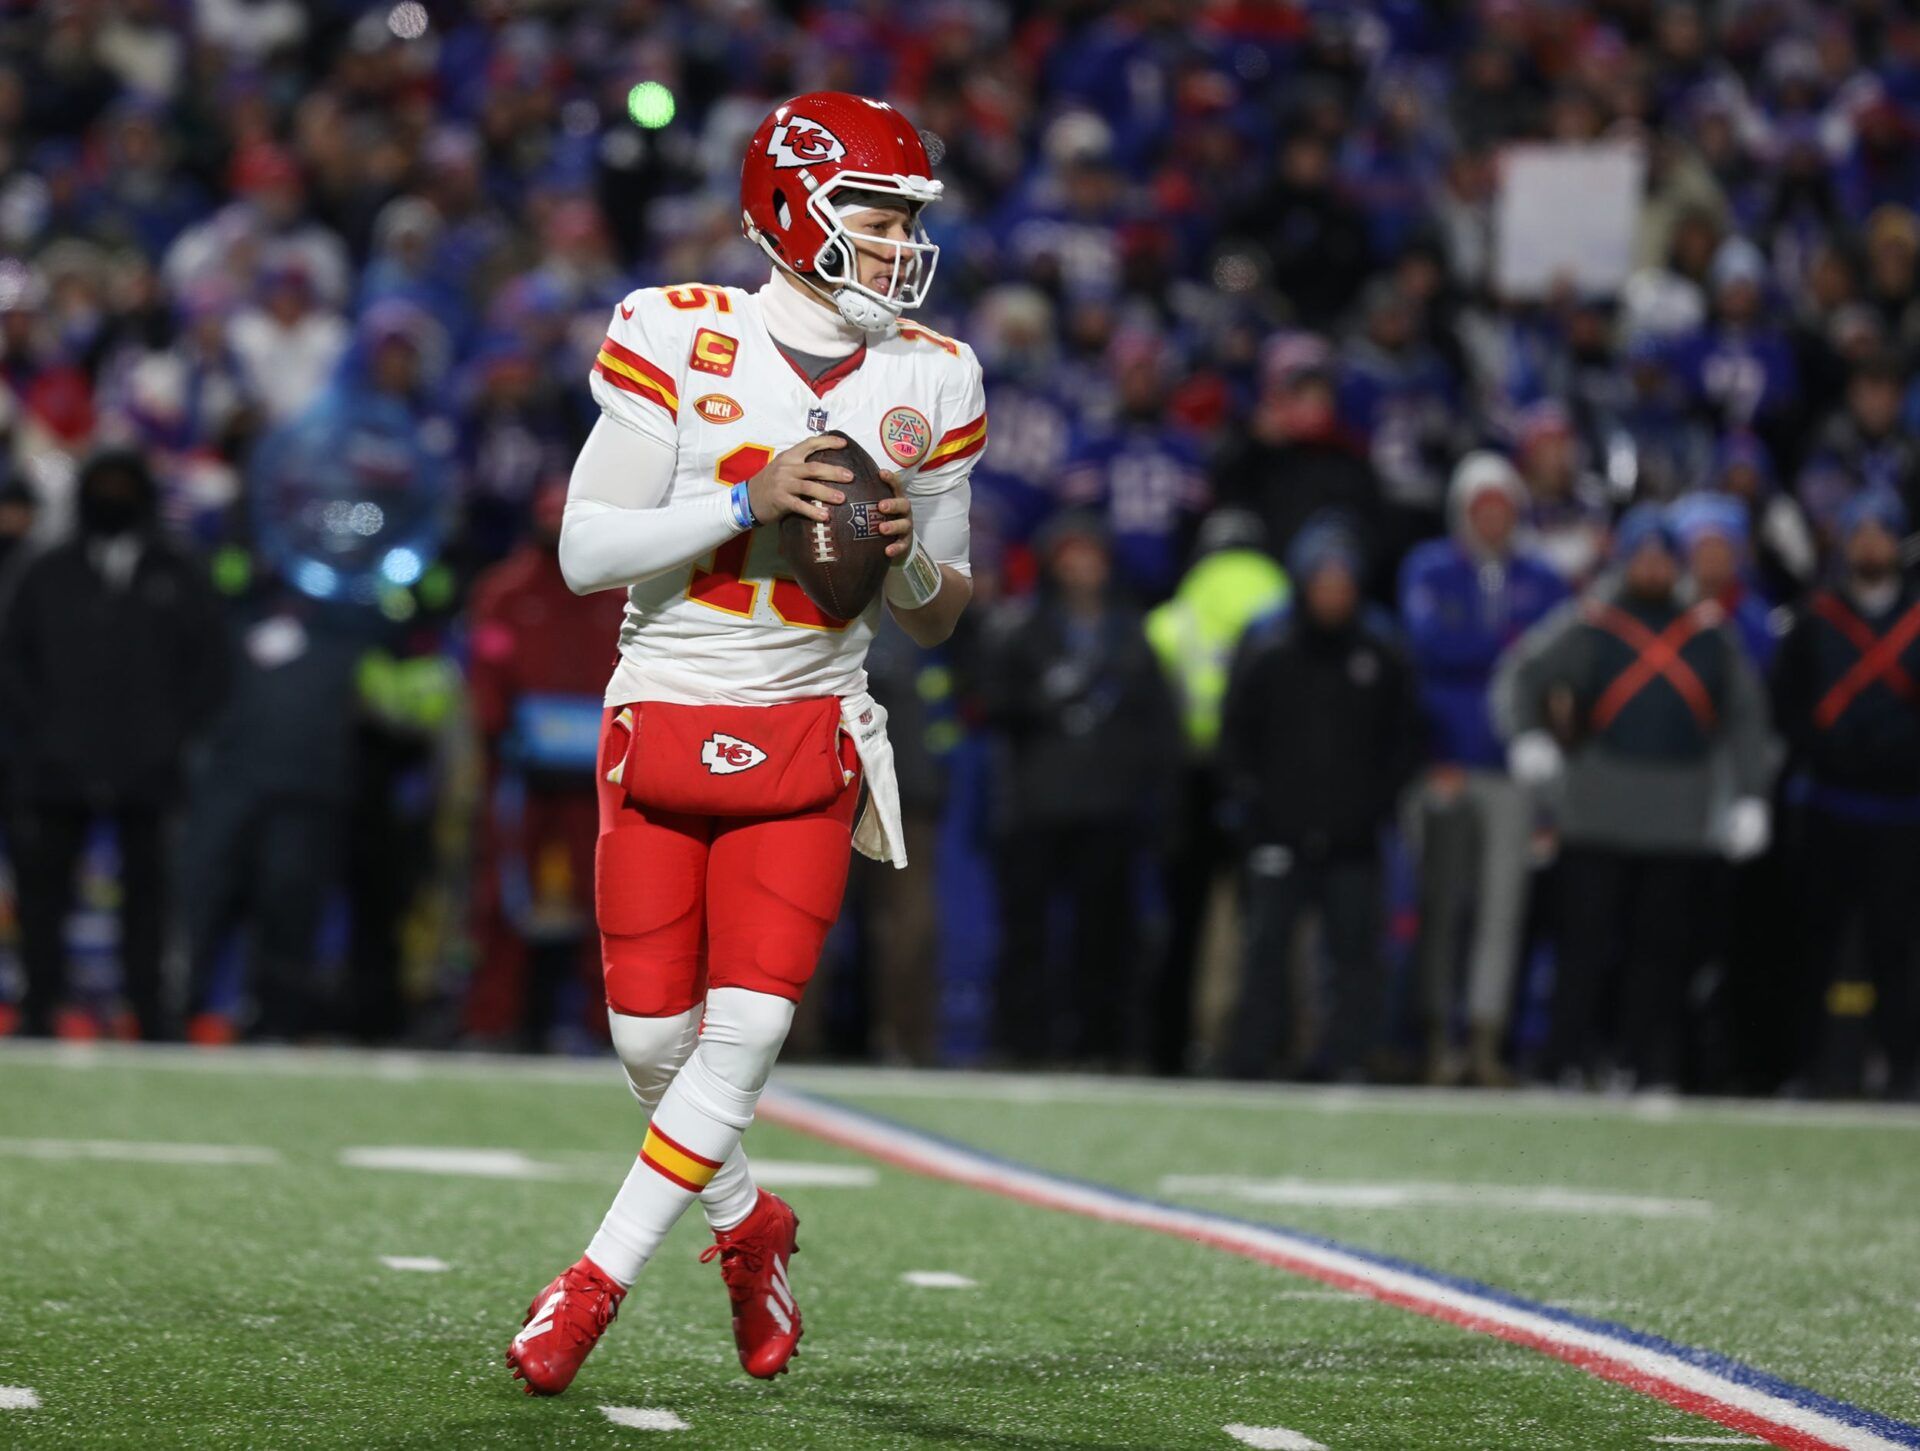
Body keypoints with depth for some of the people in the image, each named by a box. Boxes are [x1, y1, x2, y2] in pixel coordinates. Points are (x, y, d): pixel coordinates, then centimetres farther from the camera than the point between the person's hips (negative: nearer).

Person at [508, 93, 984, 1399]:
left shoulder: (926, 382, 3)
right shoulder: (681, 342, -8)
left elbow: (939, 617, 11)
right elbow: (585, 552, -11)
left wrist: (909, 559, -12)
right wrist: (748, 501, -21)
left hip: (807, 740, 1)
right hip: (662, 729, -1)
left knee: (747, 1032, -10)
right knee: (652, 1037, 2)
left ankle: (598, 1283, 3)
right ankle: (749, 1227, 31)